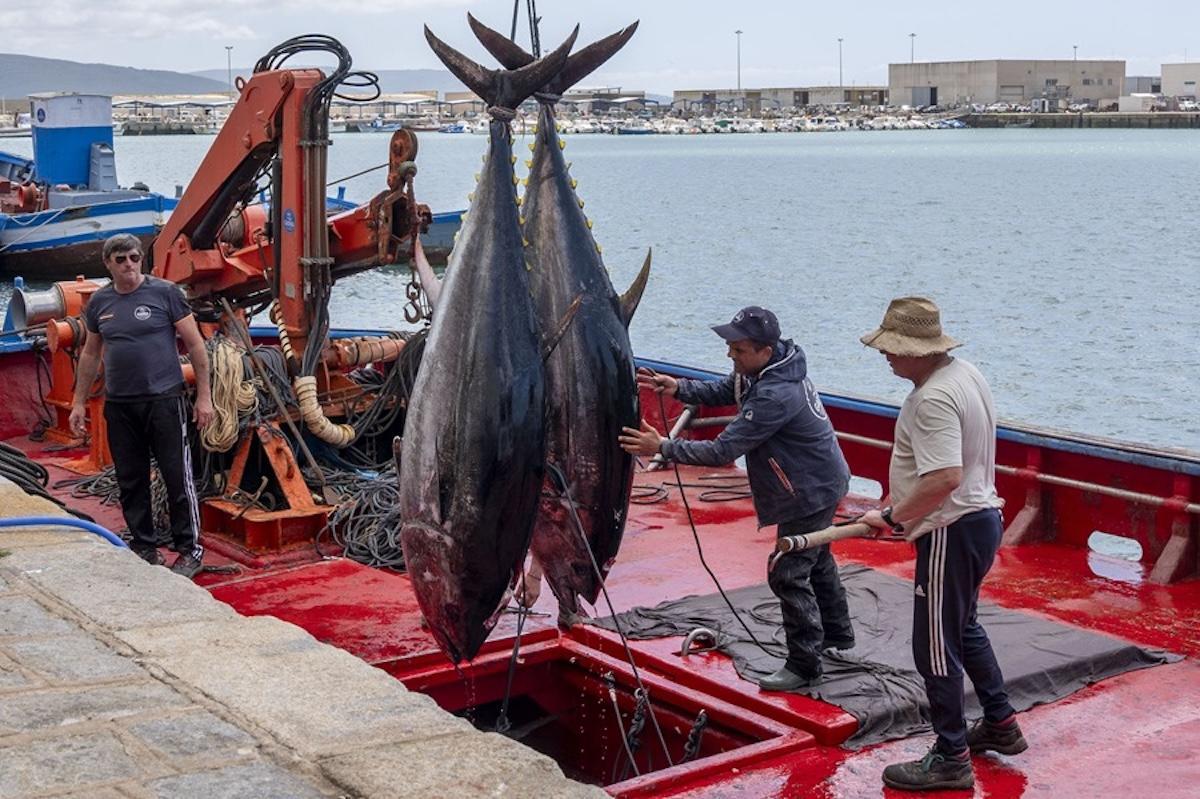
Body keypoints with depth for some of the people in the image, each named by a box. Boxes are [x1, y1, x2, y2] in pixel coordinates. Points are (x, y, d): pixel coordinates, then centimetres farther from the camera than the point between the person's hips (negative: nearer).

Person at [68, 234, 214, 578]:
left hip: (163, 399, -4)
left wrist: (204, 396, -6)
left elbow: (195, 344, -3)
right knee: (130, 482, 10)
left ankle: (190, 551, 9)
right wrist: (79, 402, 18)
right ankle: (145, 549, 22)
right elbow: (90, 354, 19)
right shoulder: (99, 302, 9)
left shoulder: (165, 293, -4)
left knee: (177, 477, -1)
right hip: (119, 406, 5)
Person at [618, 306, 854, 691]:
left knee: (788, 575, -5)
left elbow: (723, 451, -35)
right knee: (816, 560, 26)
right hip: (821, 483, 11)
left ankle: (804, 666, 7)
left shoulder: (775, 396, -36)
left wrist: (662, 447, -33)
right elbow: (722, 391, 9)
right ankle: (837, 633, 45)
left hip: (811, 493, -11)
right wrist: (678, 389, -9)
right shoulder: (760, 368, -6)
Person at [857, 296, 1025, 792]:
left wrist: (893, 516, -22)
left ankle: (951, 760, 10)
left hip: (952, 532, -11)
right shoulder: (965, 372, 7)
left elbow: (944, 478, -35)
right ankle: (1000, 726, 38)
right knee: (963, 628, 26)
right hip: (980, 516, 11)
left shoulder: (933, 399, -26)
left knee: (935, 647, 0)